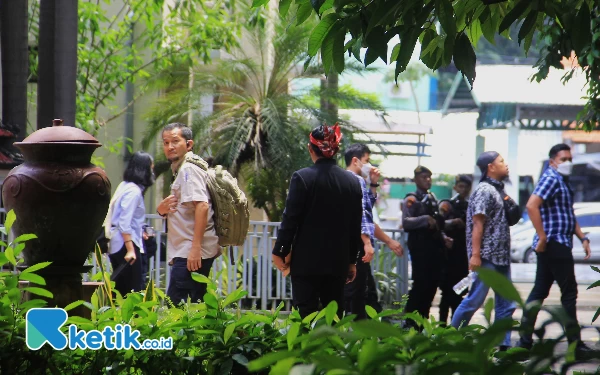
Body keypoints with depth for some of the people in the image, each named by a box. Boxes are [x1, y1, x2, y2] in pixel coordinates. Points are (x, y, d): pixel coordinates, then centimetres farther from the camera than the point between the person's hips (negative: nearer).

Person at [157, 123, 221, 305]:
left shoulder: (189, 169, -10)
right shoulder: (181, 170, 22)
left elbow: (202, 206, -23)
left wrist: (195, 247, -28)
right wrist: (162, 210, 7)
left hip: (192, 253, -11)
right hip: (187, 252, 11)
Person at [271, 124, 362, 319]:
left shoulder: (302, 178, -10)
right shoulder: (352, 182, 3)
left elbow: (290, 219, -8)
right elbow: (355, 226, 9)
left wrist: (280, 251, 2)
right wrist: (352, 260, 17)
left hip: (306, 261, -4)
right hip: (338, 262, 4)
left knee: (305, 316, -4)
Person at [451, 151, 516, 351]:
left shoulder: (499, 190, 16)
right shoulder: (484, 190, -10)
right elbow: (478, 224, -16)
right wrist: (475, 255, -20)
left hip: (501, 256, 9)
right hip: (487, 257, -9)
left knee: (506, 304, 6)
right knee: (475, 300, -6)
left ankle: (504, 345, 8)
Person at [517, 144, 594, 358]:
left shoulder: (563, 181, 20)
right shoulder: (551, 179, -12)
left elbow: (569, 216, 26)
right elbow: (532, 206, -24)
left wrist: (582, 238, 15)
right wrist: (542, 237, -23)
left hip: (555, 246, 10)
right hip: (555, 244, -10)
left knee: (540, 291, 9)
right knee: (569, 292, -6)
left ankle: (525, 340, 10)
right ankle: (575, 344, -4)